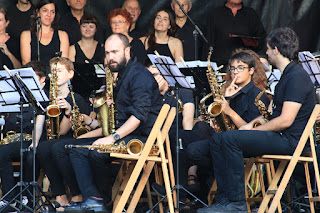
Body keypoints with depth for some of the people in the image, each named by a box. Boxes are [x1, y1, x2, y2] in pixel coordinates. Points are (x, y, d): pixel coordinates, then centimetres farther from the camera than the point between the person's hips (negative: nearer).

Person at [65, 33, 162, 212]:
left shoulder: (140, 75, -13)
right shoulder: (122, 75, 20)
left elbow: (140, 115, -24)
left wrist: (113, 137, -27)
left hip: (143, 137, -11)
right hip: (125, 135, 11)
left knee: (97, 152, -29)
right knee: (77, 150, 1)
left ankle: (111, 198, -8)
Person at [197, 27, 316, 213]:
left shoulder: (297, 77, -15)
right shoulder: (287, 75, 19)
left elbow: (285, 121, -21)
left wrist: (255, 130, -11)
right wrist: (253, 124, 8)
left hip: (289, 141, -10)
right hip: (279, 137, 10)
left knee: (230, 139, -24)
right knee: (218, 140, 2)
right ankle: (228, 197, -5)